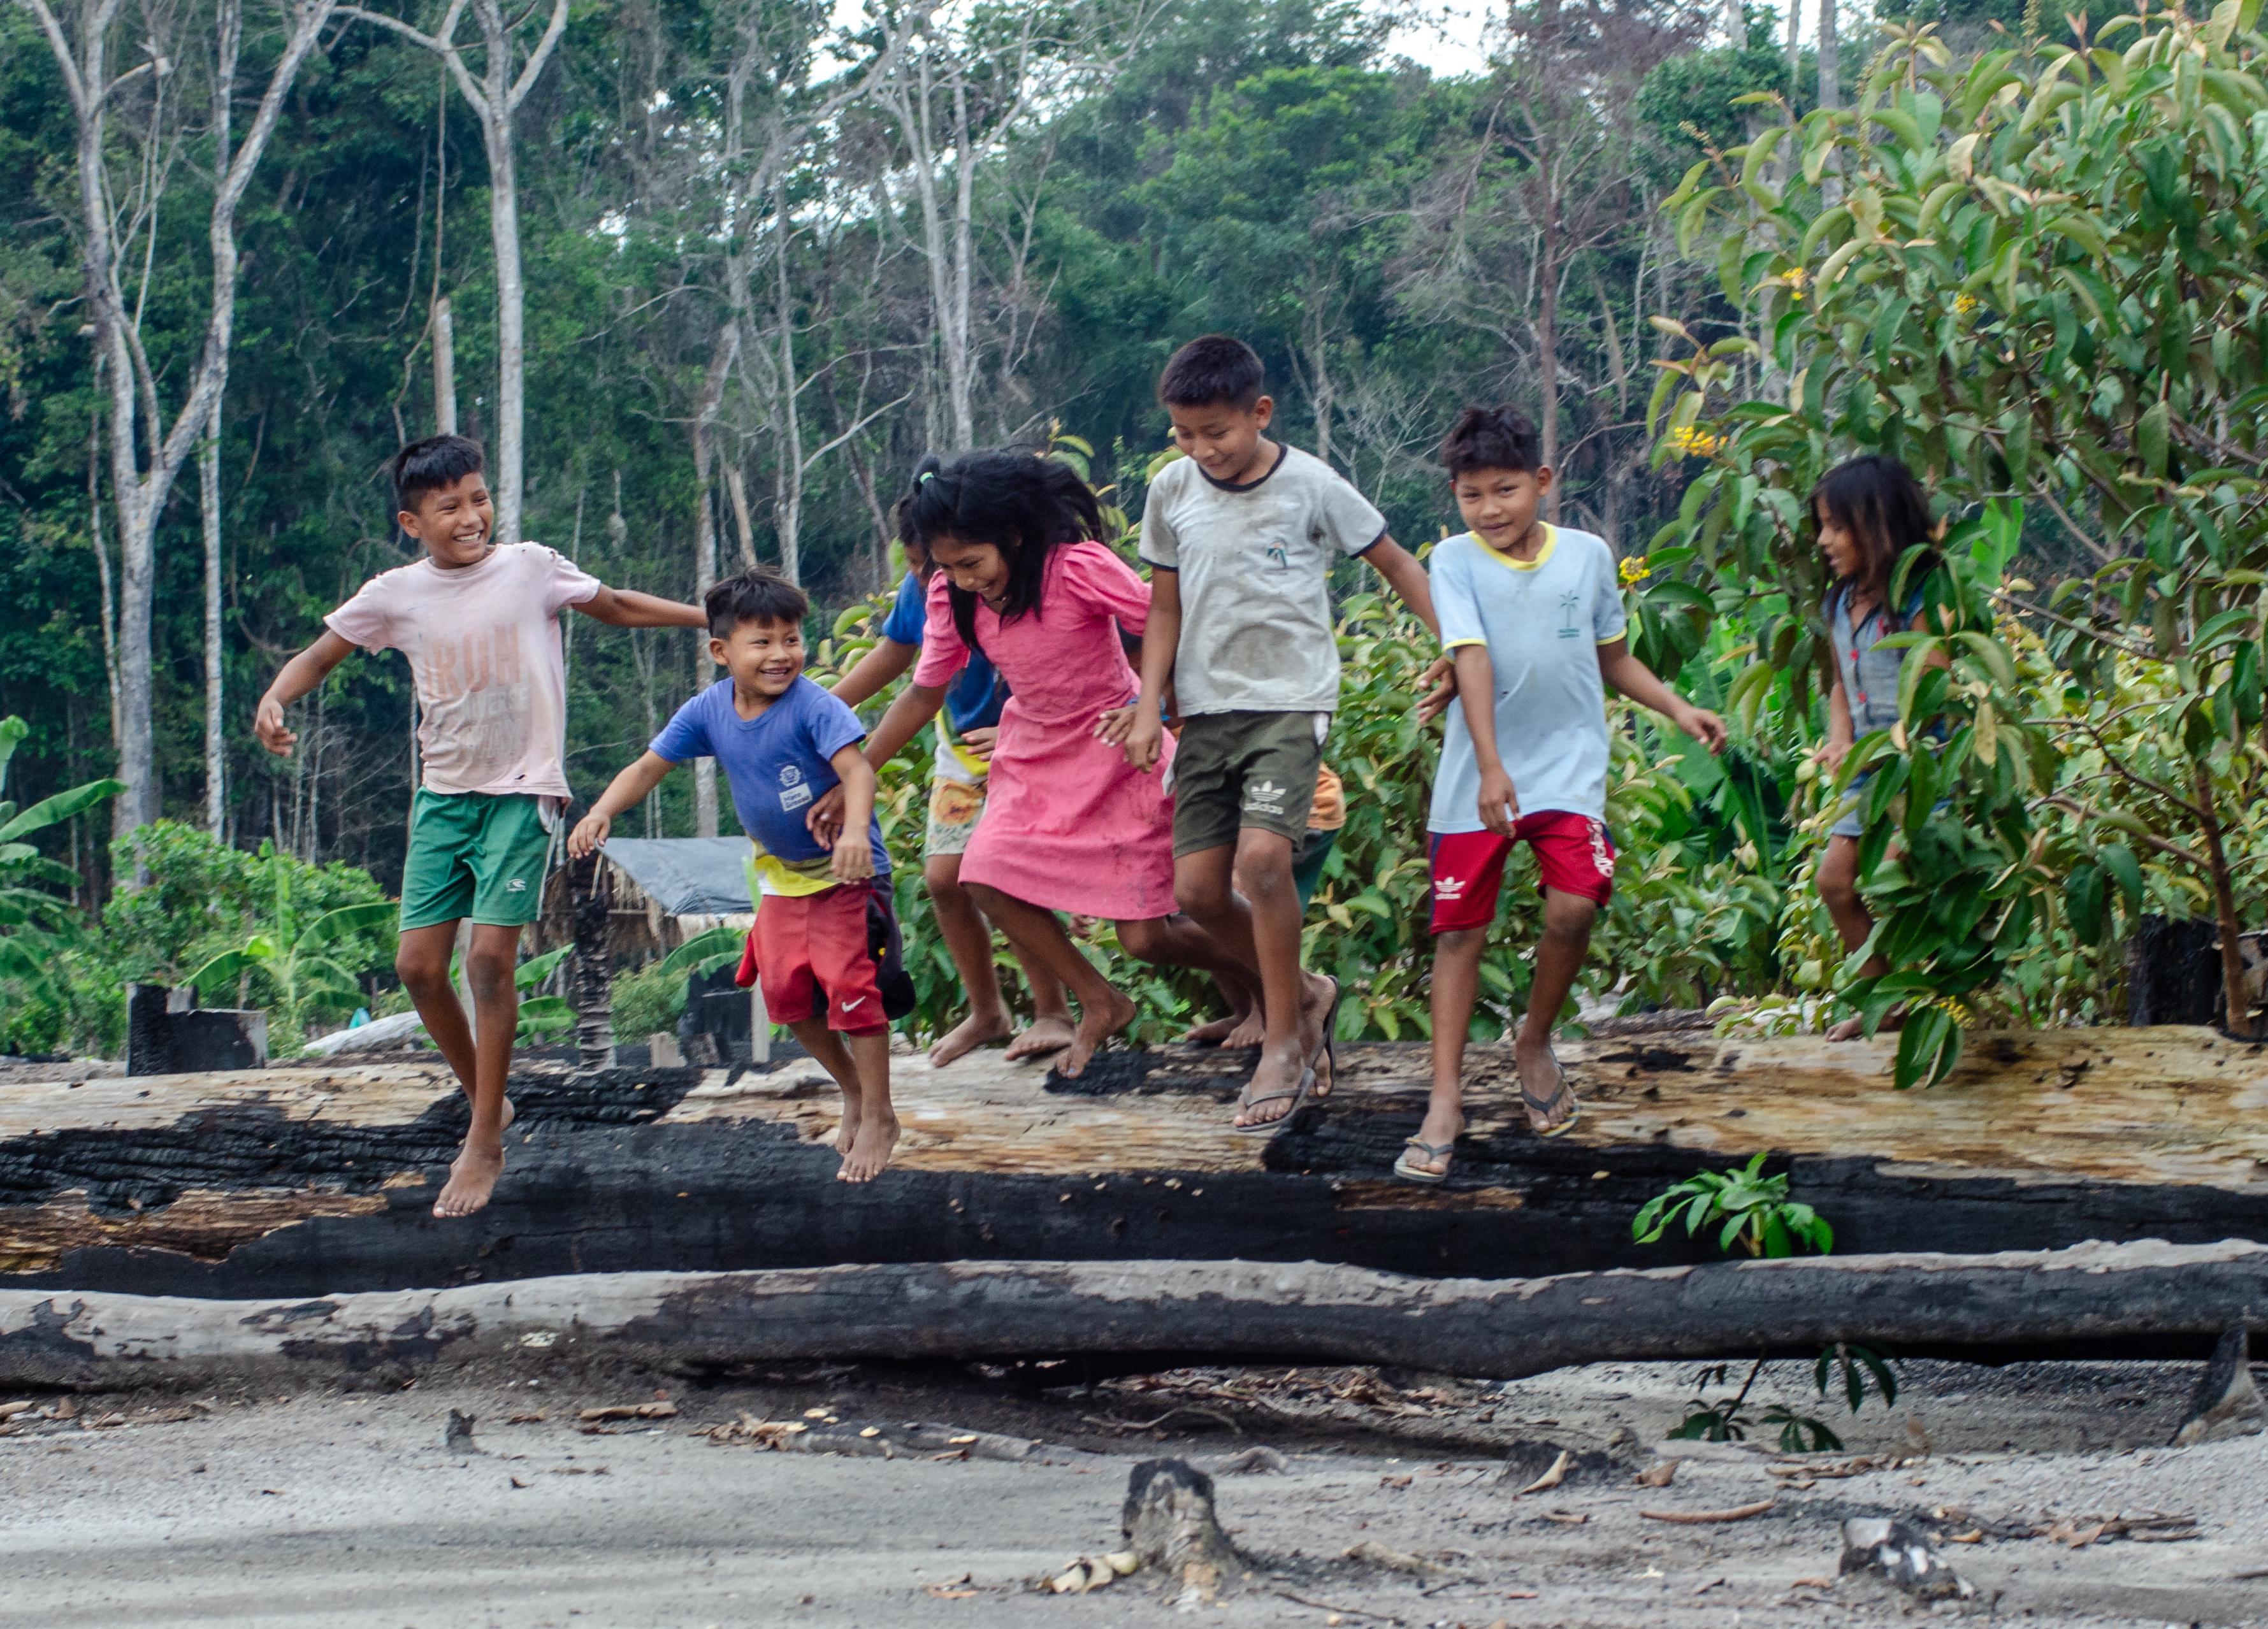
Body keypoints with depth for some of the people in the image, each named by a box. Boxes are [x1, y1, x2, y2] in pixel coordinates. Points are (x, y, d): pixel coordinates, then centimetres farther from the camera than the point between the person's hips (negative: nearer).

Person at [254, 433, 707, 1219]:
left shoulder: (531, 568, -3)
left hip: (522, 792, -3)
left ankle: (484, 1146, -5)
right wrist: (274, 700, -11)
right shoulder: (395, 595, 1)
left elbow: (616, 607, 13)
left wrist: (712, 616, 10)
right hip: (444, 794, 4)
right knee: (418, 963, -1)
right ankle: (486, 1101, 23)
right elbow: (317, 656, 10)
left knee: (489, 955, -14)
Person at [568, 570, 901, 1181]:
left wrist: (855, 831, -57)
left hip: (845, 870, -6)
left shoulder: (813, 706, -25)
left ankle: (878, 1117, 0)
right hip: (782, 874, 6)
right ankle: (852, 1089, 30)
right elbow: (649, 767, -3)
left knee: (851, 986, -13)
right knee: (786, 992, 8)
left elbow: (857, 768, -38)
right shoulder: (709, 711, -8)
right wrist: (602, 812, -21)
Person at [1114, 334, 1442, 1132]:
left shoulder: (1311, 486, -7)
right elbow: (1165, 609, 11)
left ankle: (1284, 1045, -8)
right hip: (1207, 707, 4)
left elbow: (1395, 564, 4)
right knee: (1198, 886, -3)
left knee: (1262, 856, -23)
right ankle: (1303, 993, 23)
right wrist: (1150, 708, 3)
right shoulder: (1172, 491, 3)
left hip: (1291, 700, -4)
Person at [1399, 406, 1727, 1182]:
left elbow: (1613, 659, 17)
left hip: (1569, 765, 1)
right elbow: (1472, 659, -16)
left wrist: (1679, 710, 5)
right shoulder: (1456, 562, -5)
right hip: (1476, 775, -1)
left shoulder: (1588, 555, 4)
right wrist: (1491, 768, -25)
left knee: (1573, 907, -16)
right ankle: (1445, 1100, 5)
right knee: (1460, 928, -1)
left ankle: (1535, 1043, 12)